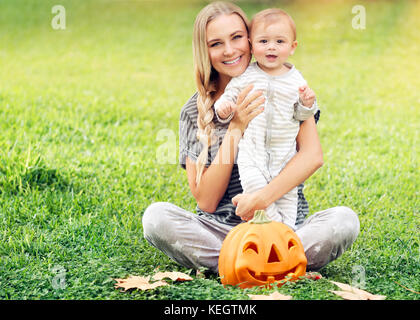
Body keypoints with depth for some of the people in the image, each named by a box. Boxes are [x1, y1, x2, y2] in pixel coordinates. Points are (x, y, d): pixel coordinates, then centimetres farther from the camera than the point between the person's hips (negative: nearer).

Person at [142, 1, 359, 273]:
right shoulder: (195, 112, 4)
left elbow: (313, 155, -11)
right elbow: (206, 201, -4)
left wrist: (262, 198, -26)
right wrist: (236, 129, -11)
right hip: (221, 230, 1)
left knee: (344, 220, -28)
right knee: (156, 216, -26)